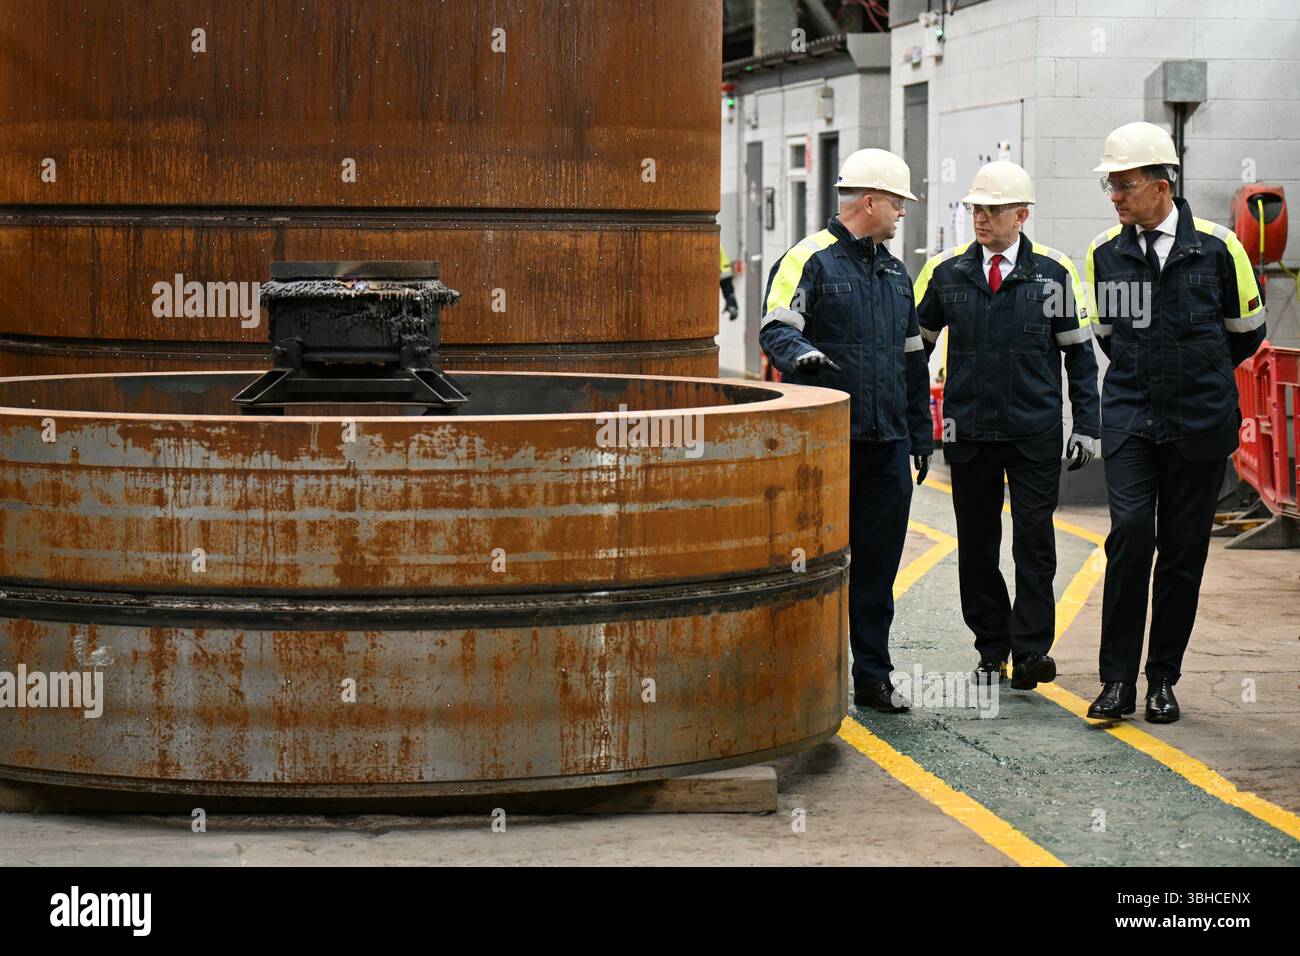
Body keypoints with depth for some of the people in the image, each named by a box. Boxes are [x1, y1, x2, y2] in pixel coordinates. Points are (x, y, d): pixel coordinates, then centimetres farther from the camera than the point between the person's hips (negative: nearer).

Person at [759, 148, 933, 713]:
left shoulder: (894, 273, 19)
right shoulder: (810, 260, -4)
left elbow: (913, 359, 24)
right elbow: (775, 329, -17)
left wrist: (921, 434, 22)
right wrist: (801, 353, -39)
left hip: (887, 443, 6)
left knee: (878, 565, 8)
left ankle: (873, 677, 16)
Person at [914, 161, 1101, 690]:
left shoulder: (1054, 272, 1)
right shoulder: (946, 271, 4)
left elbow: (1079, 352, 7)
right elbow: (914, 344, 13)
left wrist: (1086, 425, 1)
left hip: (1035, 433, -2)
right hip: (968, 431, 2)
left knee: (1035, 540, -5)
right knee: (976, 544, 7)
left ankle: (1030, 649, 0)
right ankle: (991, 650, 16)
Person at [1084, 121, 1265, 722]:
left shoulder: (1217, 247, -3)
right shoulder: (1104, 253, 3)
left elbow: (1247, 331, 11)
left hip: (1200, 422, -1)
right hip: (1130, 419, 1)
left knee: (1184, 551, 4)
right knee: (1130, 531, -14)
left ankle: (1163, 679, 15)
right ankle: (1118, 679, -7)